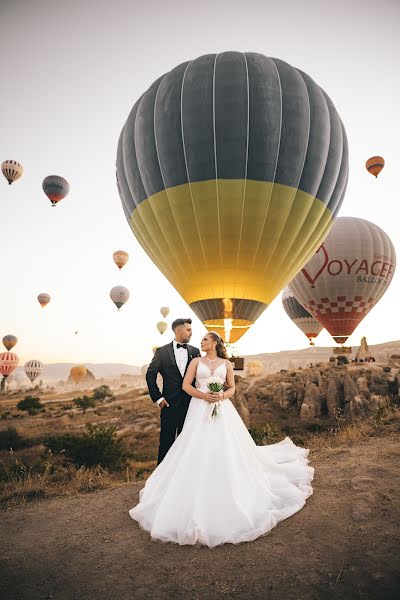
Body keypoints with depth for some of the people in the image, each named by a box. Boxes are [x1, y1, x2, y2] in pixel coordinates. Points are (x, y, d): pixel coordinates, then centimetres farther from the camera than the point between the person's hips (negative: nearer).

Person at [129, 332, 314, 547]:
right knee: (198, 451, -3)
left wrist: (223, 395, -12)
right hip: (200, 410, 0)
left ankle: (228, 493, 17)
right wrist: (203, 395, -13)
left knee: (225, 450, -1)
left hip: (222, 410, 0)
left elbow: (232, 388, 10)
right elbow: (186, 385, 1)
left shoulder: (226, 364, 9)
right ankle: (199, 496, 11)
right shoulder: (196, 361, 7)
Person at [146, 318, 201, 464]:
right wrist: (158, 398, -5)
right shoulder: (162, 351, -2)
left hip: (190, 404, 2)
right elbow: (150, 375, -1)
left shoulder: (195, 351, 6)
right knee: (166, 442, 7)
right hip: (170, 404, -2)